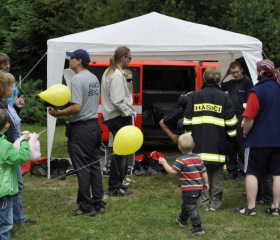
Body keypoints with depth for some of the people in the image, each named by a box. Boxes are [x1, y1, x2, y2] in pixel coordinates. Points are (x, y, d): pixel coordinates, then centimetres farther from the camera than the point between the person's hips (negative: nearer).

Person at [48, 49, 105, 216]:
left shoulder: (77, 80, -17)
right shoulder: (94, 78, 12)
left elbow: (77, 107, -23)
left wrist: (58, 114, -14)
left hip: (81, 127, -9)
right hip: (95, 125, 9)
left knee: (82, 168, -2)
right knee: (95, 165, 13)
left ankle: (87, 207, 2)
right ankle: (99, 204, 17)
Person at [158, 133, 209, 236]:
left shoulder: (181, 160, -16)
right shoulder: (198, 158, 5)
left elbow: (172, 171, -19)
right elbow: (204, 172, 9)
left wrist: (164, 163, -8)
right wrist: (206, 183, 22)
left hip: (189, 189, -8)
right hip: (199, 187, 8)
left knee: (191, 207, -5)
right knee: (187, 204, 28)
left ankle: (198, 228, -9)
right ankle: (182, 220, 48)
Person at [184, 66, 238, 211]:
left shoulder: (195, 96, 6)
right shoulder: (223, 97, 0)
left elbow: (187, 120, 7)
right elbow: (230, 122, 0)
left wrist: (189, 136, 17)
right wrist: (231, 137, 13)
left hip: (199, 143, 2)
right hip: (217, 144, -1)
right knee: (217, 176, 6)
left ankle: (205, 203, 8)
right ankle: (215, 203, 8)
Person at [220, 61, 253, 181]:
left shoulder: (247, 82, -3)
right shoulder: (230, 83, 15)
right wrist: (225, 75, 12)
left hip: (242, 117, -6)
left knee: (241, 146, -4)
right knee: (231, 146, 8)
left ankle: (242, 172, 2)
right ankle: (232, 170, 15)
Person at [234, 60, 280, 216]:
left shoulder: (257, 91, -15)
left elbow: (249, 118, -16)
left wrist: (245, 132, 1)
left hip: (258, 140, -5)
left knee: (252, 173, 4)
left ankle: (251, 207, 4)